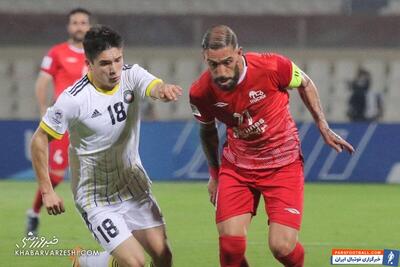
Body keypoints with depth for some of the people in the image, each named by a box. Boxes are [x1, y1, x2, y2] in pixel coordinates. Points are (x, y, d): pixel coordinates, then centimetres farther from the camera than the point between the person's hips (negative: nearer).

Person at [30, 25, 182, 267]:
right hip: (96, 196, -5)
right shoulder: (73, 99, -21)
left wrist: (164, 90, -56)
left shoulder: (132, 75, -10)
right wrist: (47, 191, -11)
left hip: (133, 183, 5)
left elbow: (155, 87, -31)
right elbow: (40, 140, -11)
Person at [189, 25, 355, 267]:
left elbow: (305, 84, 1)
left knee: (282, 247, -11)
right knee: (231, 243, -16)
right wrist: (214, 174, 17)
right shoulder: (201, 93, -14)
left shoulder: (272, 67, -23)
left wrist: (324, 128, 0)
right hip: (237, 167, 2)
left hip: (283, 163, -2)